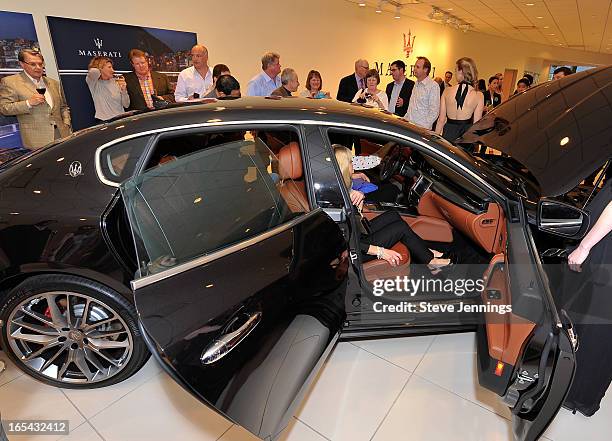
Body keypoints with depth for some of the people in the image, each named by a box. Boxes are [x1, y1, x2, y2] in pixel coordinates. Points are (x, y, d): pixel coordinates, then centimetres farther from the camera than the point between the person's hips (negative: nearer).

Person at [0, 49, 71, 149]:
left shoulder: (54, 83, 18)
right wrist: (28, 103, -15)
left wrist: (66, 125, 8)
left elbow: (63, 107, 23)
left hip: (62, 134, 4)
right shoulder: (10, 82, 3)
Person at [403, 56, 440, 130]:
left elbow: (434, 111, -13)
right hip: (409, 125, 6)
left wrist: (425, 127, -18)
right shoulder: (416, 84, 15)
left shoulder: (433, 86, -9)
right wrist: (405, 118, 11)